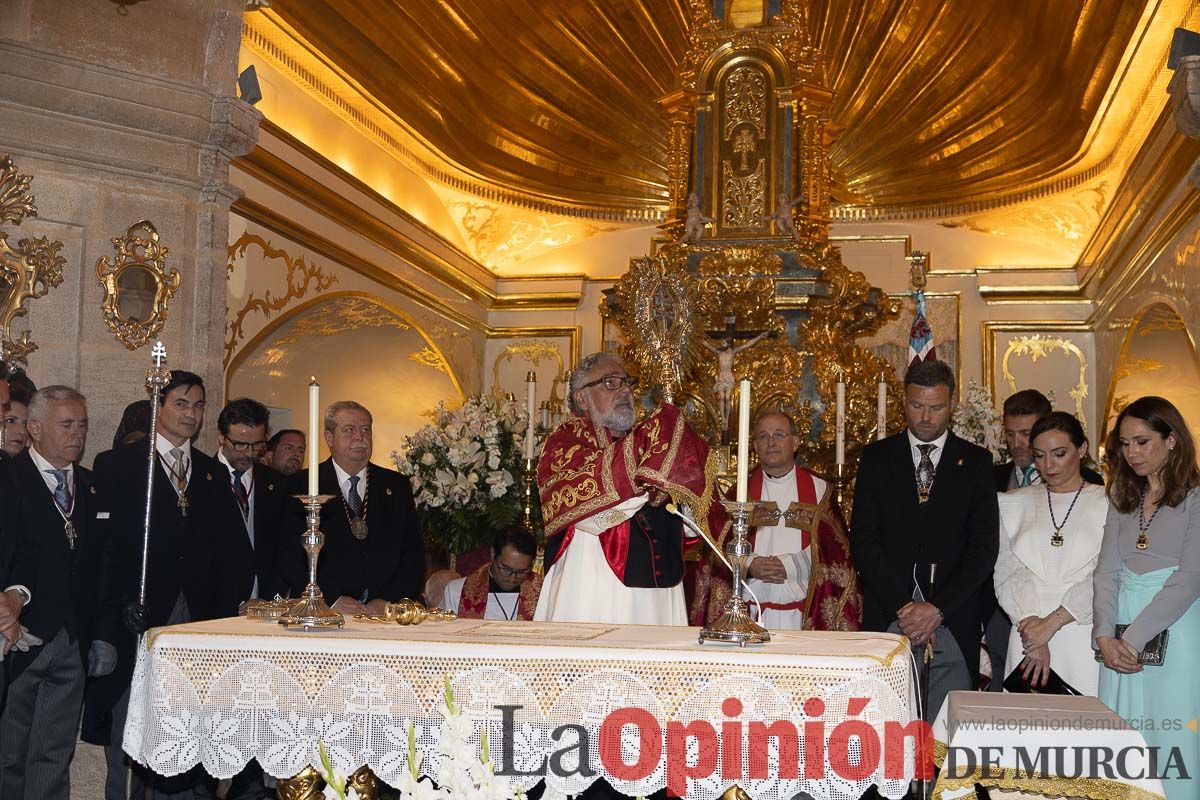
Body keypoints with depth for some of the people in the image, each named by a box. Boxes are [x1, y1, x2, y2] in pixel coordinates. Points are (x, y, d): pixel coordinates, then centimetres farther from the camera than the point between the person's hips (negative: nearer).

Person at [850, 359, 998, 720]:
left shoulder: (976, 462, 7)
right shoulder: (877, 457, 8)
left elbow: (984, 546, 0)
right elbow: (863, 540, 1)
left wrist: (938, 608, -10)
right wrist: (902, 607, -9)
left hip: (952, 623, 0)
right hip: (887, 619, 0)